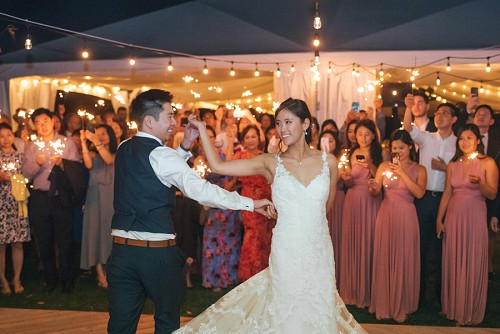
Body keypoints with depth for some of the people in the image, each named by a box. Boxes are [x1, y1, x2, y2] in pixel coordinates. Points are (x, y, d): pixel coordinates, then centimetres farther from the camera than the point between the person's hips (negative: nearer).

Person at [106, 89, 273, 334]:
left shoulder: (124, 149, 10)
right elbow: (200, 190, -22)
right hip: (158, 252, -6)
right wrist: (250, 203, -19)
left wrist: (185, 146, 13)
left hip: (122, 248, 6)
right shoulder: (159, 154, -13)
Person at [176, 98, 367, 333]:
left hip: (320, 251, 2)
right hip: (287, 252, -2)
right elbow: (217, 166, -8)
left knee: (319, 311, 11)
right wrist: (201, 129, -8)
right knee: (288, 315, 6)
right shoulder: (271, 163, -2)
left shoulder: (328, 161, 1)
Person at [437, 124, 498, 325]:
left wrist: (480, 182, -27)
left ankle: (470, 312, 13)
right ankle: (452, 307, 21)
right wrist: (439, 219, 7)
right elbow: (447, 193, 11)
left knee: (472, 263, 1)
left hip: (474, 218, -4)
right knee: (453, 262, 8)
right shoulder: (453, 165, 8)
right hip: (453, 217, 4)